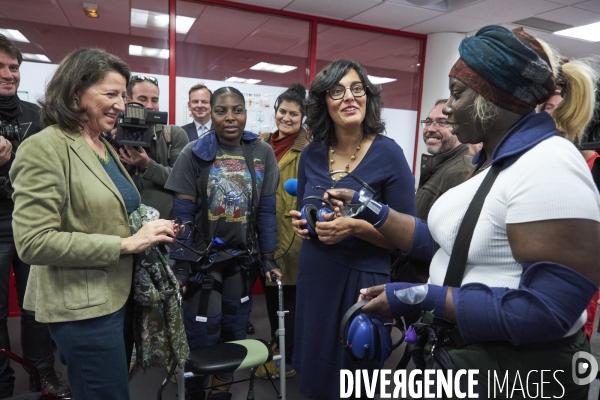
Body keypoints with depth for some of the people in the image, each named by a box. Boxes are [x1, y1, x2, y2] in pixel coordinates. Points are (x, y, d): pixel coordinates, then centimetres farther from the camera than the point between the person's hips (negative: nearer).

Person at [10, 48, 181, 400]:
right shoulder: (45, 148, -16)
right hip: (81, 305, -8)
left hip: (115, 294, 8)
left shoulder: (105, 146, 9)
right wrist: (125, 244, -23)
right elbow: (34, 242, -22)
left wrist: (146, 230, 0)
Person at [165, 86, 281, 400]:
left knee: (233, 332, 14)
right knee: (201, 336, 3)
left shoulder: (262, 153, -2)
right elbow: (182, 214, -9)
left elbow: (266, 211, 0)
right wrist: (180, 265, -12)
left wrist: (268, 257, -1)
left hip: (242, 258, 3)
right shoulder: (194, 153, -8)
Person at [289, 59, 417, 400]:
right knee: (315, 372, 21)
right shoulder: (312, 154, 2)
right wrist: (300, 222, -5)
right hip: (314, 275, 5)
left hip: (363, 279, -4)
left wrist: (355, 228, -24)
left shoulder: (388, 154, -12)